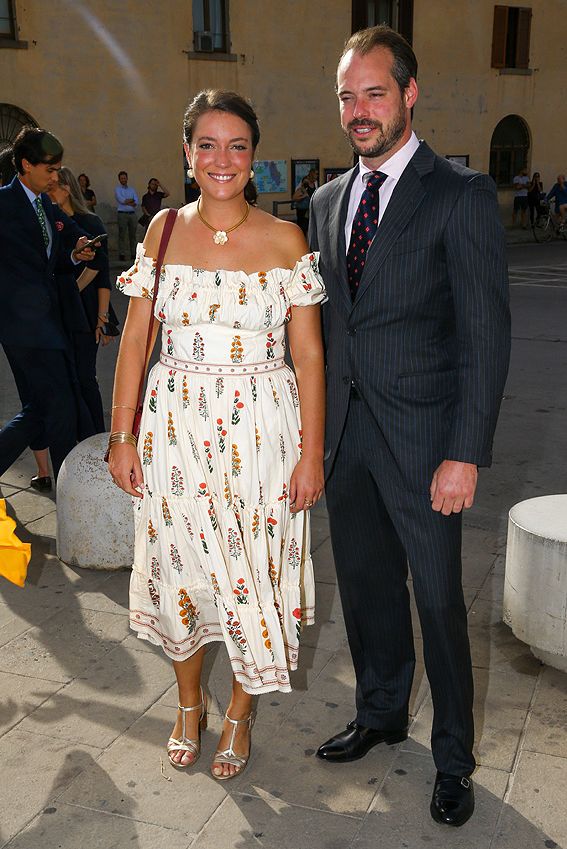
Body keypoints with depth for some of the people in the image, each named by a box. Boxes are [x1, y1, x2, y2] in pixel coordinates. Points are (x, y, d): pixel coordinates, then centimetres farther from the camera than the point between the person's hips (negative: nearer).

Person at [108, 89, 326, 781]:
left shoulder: (285, 240, -3)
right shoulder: (164, 229, 3)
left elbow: (308, 355, -3)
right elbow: (135, 339, 3)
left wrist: (312, 453, -7)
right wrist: (120, 437, 0)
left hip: (260, 431, -2)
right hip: (175, 430, 2)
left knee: (254, 575, 7)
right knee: (179, 567, 13)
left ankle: (240, 711, 33)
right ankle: (189, 703, 38)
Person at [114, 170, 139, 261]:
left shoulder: (132, 190, 17)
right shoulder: (117, 189, 6)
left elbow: (136, 202, 4)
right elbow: (121, 200, -10)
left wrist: (126, 202, -12)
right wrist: (131, 200, 0)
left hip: (132, 214, 4)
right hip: (122, 214, -4)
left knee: (132, 234, 3)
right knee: (122, 235, -7)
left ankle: (133, 254, 6)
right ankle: (122, 254, -8)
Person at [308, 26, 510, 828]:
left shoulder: (461, 194, -9)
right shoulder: (328, 200, 10)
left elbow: (487, 333, -12)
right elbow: (324, 324, 13)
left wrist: (465, 454, -17)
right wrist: (316, 427, 8)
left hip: (421, 433, -5)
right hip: (346, 431, 6)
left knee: (439, 600, 6)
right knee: (366, 585, 18)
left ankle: (453, 756, 27)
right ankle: (382, 711, 40)